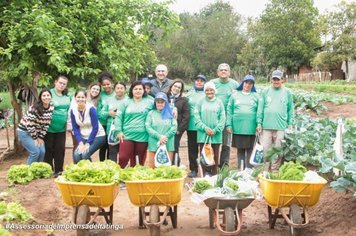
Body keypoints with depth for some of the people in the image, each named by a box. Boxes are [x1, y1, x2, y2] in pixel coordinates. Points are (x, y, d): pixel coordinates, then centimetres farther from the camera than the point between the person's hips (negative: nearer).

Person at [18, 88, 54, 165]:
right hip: (24, 131, -6)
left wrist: (41, 137, -4)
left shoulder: (52, 107, -6)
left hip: (37, 132, 6)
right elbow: (30, 124, -24)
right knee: (35, 152, -14)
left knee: (42, 152, -4)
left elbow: (46, 124, -1)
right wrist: (35, 138, -15)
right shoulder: (35, 108, -26)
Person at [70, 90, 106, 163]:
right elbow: (75, 128, -2)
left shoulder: (91, 109, -18)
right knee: (76, 155, -19)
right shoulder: (73, 110, -5)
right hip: (84, 137, 4)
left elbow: (95, 128, -17)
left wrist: (87, 143, -19)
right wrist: (80, 143, -13)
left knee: (85, 155, -23)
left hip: (97, 136, -4)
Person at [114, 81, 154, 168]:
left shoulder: (149, 102, 6)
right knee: (123, 158, -5)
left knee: (140, 160, 7)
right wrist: (119, 131, -3)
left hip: (142, 137, 1)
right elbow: (118, 117, 4)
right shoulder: (126, 102, 6)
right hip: (127, 135, 0)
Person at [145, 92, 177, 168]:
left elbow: (174, 127, 0)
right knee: (152, 167, 1)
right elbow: (148, 127, -3)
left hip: (168, 145, 1)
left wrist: (165, 137, -13)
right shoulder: (151, 113, 7)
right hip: (154, 144, 0)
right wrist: (159, 137, -13)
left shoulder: (170, 113, 9)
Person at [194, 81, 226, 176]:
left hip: (216, 134, 0)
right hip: (203, 133, 0)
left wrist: (215, 130, -10)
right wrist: (205, 128, -13)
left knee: (215, 156, 5)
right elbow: (197, 117, -2)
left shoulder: (219, 102, 5)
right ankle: (205, 174, 10)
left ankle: (214, 174, 13)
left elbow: (222, 118, 1)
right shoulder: (200, 102, 4)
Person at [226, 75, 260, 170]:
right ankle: (240, 169, 13)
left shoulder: (256, 96, 10)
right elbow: (229, 111, 7)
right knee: (240, 150, 7)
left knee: (250, 150, 0)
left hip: (251, 128, -1)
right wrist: (229, 125, -1)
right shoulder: (235, 95, 10)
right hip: (238, 128, 1)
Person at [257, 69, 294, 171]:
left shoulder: (287, 92, 6)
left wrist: (290, 124, 5)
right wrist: (259, 123, 1)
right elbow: (261, 108, 5)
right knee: (265, 149, 2)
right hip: (267, 126, 0)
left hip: (281, 126, 0)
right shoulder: (265, 91, 5)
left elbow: (290, 109, 9)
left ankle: (274, 170, 15)